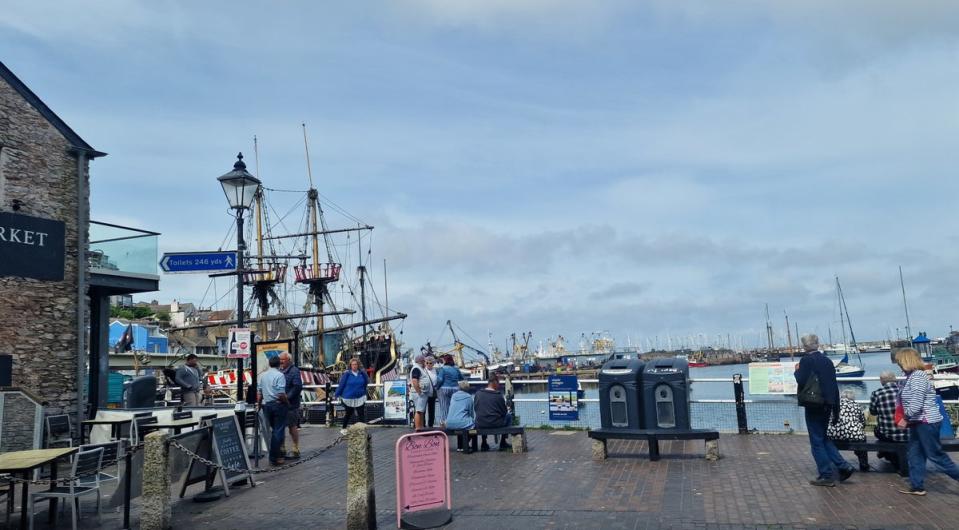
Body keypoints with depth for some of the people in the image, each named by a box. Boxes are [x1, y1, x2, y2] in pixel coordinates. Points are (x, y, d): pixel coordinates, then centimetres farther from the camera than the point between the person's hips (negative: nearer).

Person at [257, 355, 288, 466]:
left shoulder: (263, 375, 8)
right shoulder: (279, 375, -13)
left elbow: (259, 393, 11)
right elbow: (281, 394, -19)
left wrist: (259, 403, 22)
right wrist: (287, 403, -5)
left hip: (266, 405, 7)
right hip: (278, 404, -7)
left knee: (274, 430, 19)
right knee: (278, 431, -1)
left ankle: (276, 453, 25)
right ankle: (274, 458, -1)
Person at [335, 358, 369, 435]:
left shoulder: (362, 373, -2)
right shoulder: (347, 374, -11)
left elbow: (367, 382, 5)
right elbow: (341, 384, -6)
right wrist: (336, 395, -3)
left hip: (360, 398, 2)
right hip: (348, 398, -2)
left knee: (361, 414, -1)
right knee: (348, 414, 16)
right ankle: (344, 429, 37)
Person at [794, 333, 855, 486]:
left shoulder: (806, 360, -13)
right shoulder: (827, 360, 9)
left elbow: (801, 382, -21)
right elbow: (835, 386, 12)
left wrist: (797, 370, -1)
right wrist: (836, 410, 18)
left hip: (814, 406, -8)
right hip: (827, 405, 8)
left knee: (817, 442, 1)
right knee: (824, 438, 20)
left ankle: (826, 476, 4)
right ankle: (843, 466, 12)